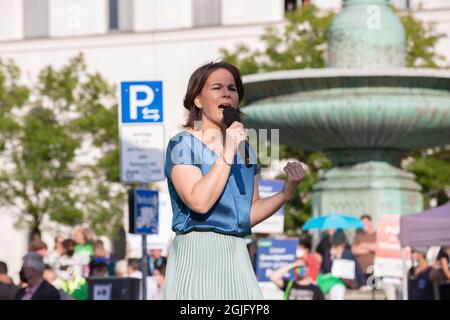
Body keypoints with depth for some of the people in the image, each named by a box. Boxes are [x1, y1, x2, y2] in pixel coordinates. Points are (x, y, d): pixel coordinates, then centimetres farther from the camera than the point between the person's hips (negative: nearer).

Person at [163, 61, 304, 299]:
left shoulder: (244, 149, 14)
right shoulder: (182, 144, -4)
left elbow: (250, 214, 14)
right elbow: (199, 202, -19)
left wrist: (288, 190, 0)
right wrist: (228, 152, -15)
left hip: (236, 254, 6)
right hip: (197, 253, -6)